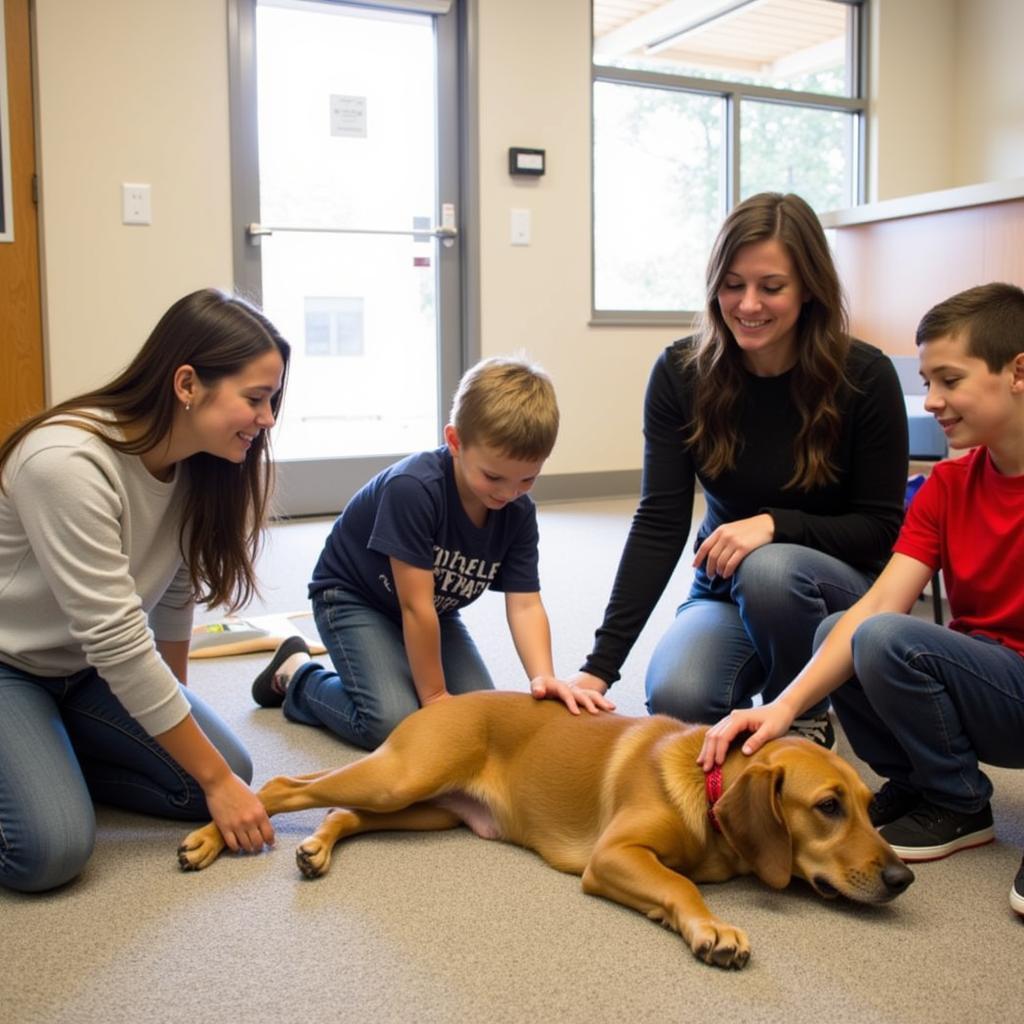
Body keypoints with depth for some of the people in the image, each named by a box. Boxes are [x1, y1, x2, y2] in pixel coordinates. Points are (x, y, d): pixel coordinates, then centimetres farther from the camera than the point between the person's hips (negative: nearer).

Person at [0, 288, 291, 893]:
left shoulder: (201, 463, -9)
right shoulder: (68, 463, -32)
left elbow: (176, 596, 4)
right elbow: (119, 645, -31)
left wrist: (175, 704, 14)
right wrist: (215, 779, -24)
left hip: (86, 666, 7)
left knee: (227, 773, -7)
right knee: (52, 849, -26)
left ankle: (49, 758, 10)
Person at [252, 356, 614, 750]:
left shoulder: (519, 513, -14)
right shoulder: (413, 488, -34)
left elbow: (525, 604, -18)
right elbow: (415, 606, -31)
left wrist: (544, 677, -36)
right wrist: (435, 696, -24)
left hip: (432, 610, 6)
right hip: (352, 596, -6)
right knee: (393, 722, -23)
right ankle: (296, 675, 4)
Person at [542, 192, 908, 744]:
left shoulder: (865, 376, -15)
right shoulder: (681, 373, -11)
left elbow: (880, 528, -9)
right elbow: (658, 523, -15)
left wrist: (775, 524, -29)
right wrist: (600, 665, -23)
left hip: (841, 586, -1)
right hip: (724, 588, 1)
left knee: (769, 570, -36)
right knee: (676, 700, -29)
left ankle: (805, 719, -5)